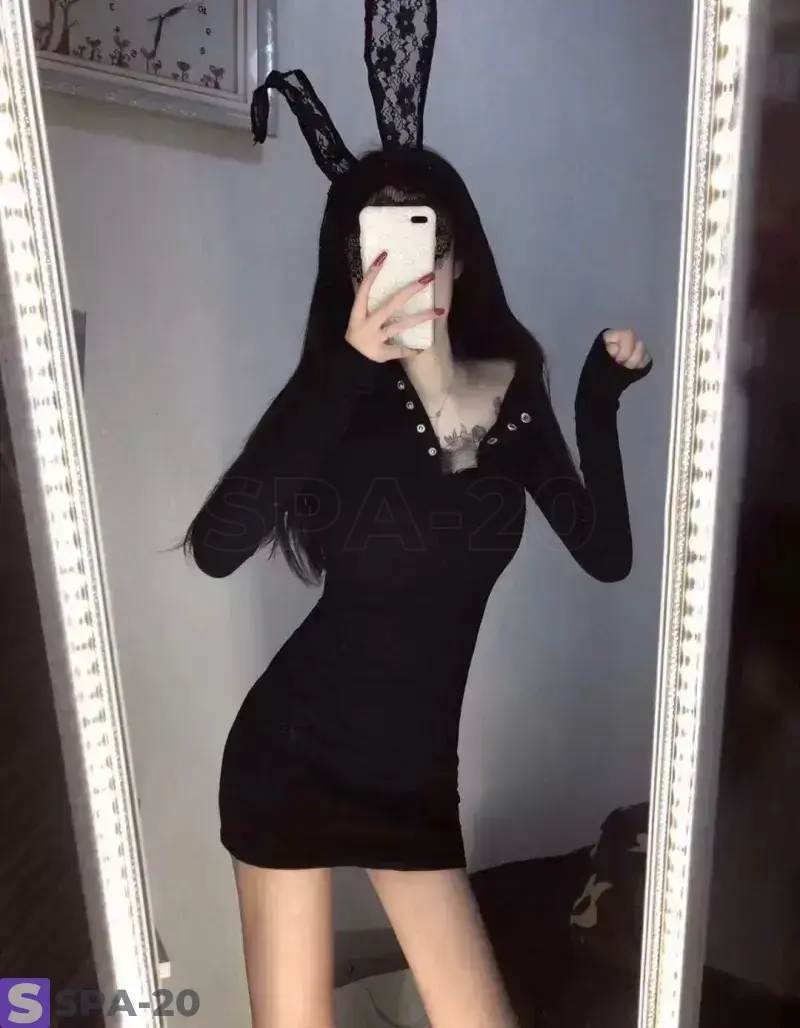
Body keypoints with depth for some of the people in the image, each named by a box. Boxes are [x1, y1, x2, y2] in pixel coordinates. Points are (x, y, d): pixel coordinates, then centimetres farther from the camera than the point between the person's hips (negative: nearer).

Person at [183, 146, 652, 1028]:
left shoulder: (514, 391, 0)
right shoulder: (344, 393, -12)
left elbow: (607, 556, 1)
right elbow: (215, 548, -27)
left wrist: (600, 406, -9)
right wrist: (345, 369, -32)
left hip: (416, 771, 3)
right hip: (294, 755, -2)